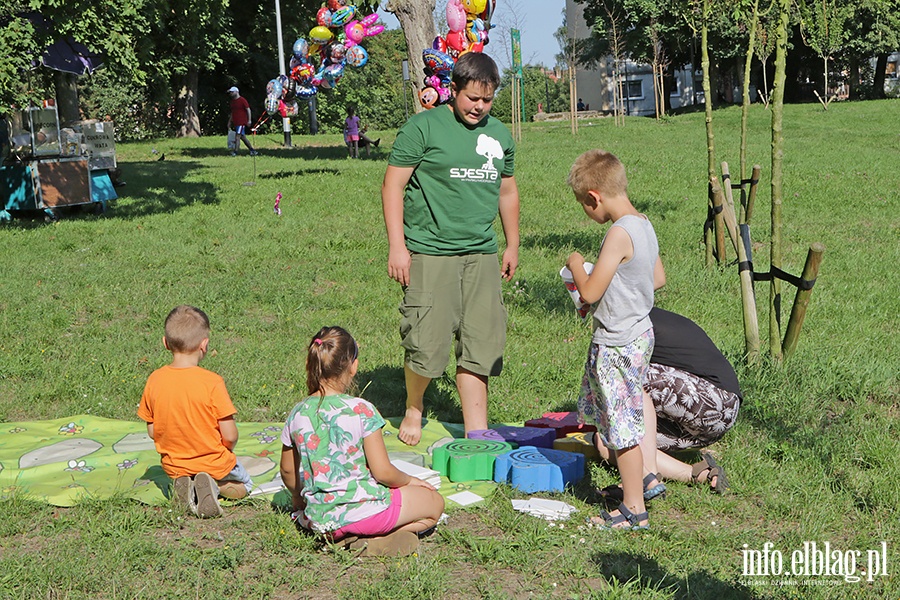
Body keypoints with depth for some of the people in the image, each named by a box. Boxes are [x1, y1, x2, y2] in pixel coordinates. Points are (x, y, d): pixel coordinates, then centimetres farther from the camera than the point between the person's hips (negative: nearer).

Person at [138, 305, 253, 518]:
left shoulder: (154, 380, -11)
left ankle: (185, 487, 2)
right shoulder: (212, 382, -24)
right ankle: (212, 484, -6)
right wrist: (226, 451, 5)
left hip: (173, 466, 4)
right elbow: (230, 436, -19)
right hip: (214, 463, -4)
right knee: (243, 486, 26)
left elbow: (152, 432, -2)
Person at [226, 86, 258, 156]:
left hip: (241, 122, -9)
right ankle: (252, 150, 17)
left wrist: (249, 120, -14)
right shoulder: (233, 101, 16)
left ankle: (235, 152, -14)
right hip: (235, 123, 9)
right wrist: (230, 122, 19)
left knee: (238, 136, -13)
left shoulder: (242, 100, -8)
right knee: (243, 137, 10)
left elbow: (248, 110, -9)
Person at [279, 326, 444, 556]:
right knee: (435, 503, 13)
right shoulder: (361, 410, -16)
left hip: (317, 520, 6)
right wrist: (409, 480, 7)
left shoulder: (297, 415, -3)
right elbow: (382, 472, -14)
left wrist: (300, 499, 30)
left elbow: (288, 471, 9)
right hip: (361, 510, -5)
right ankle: (375, 539, -6)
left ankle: (336, 537, 6)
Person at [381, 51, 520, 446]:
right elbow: (393, 185, -4)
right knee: (427, 342, -6)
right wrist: (397, 246, -10)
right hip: (430, 252, -5)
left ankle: (476, 431, 12)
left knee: (482, 343, 3)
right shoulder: (423, 128, -4)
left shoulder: (499, 135, 14)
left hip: (481, 254, 5)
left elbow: (507, 191, 26)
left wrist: (512, 246, 24)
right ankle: (414, 408, 23)